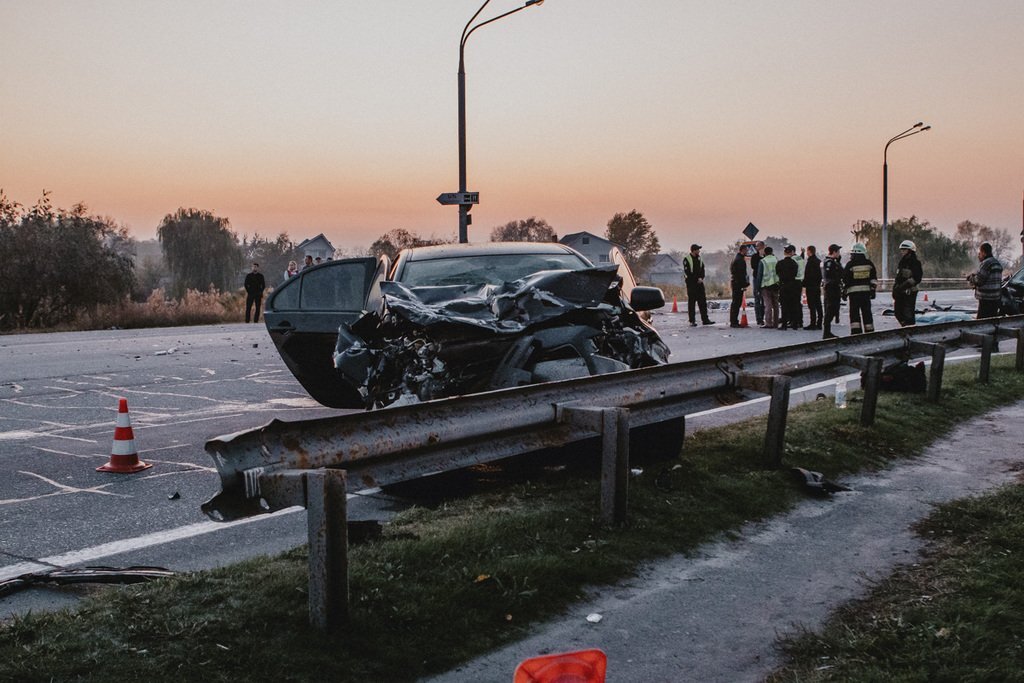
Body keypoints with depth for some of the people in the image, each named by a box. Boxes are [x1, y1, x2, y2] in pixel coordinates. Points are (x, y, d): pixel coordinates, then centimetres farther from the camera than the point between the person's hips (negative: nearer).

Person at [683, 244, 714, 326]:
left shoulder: (699, 258, 13)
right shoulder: (686, 259, -8)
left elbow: (702, 269, 13)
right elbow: (687, 273, -12)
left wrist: (701, 278, -5)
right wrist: (696, 280, -12)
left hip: (699, 282, 6)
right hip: (691, 283, -6)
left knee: (702, 301, 5)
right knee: (691, 302, -3)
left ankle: (705, 319, 9)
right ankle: (692, 321, 0)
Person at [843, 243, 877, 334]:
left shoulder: (850, 264, -6)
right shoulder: (869, 263, 5)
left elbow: (845, 279, -3)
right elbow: (874, 278, 7)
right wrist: (873, 289, 12)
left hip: (853, 291, -3)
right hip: (866, 290, 3)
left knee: (854, 312, 0)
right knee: (866, 312, 11)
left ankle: (856, 331, -6)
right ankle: (869, 331, 15)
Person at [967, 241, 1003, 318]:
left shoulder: (985, 263, -14)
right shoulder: (997, 263, 17)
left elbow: (978, 281, -18)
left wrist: (971, 278, 2)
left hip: (986, 299, -10)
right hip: (996, 298, 10)